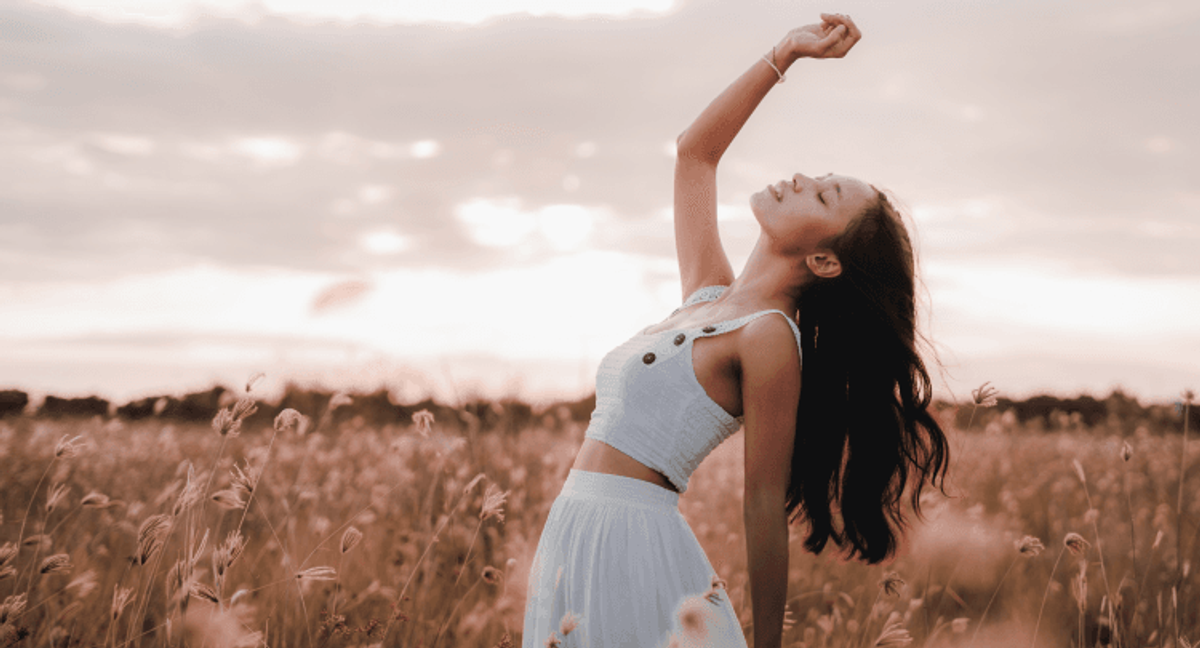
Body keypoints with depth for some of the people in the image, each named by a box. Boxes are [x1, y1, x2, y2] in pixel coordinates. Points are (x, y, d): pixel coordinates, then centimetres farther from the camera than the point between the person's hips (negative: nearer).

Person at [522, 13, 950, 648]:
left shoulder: (770, 337, -12)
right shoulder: (708, 296, 10)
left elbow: (765, 507, -9)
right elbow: (694, 149, 20)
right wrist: (787, 51, 16)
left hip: (637, 550, -8)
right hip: (574, 542, 8)